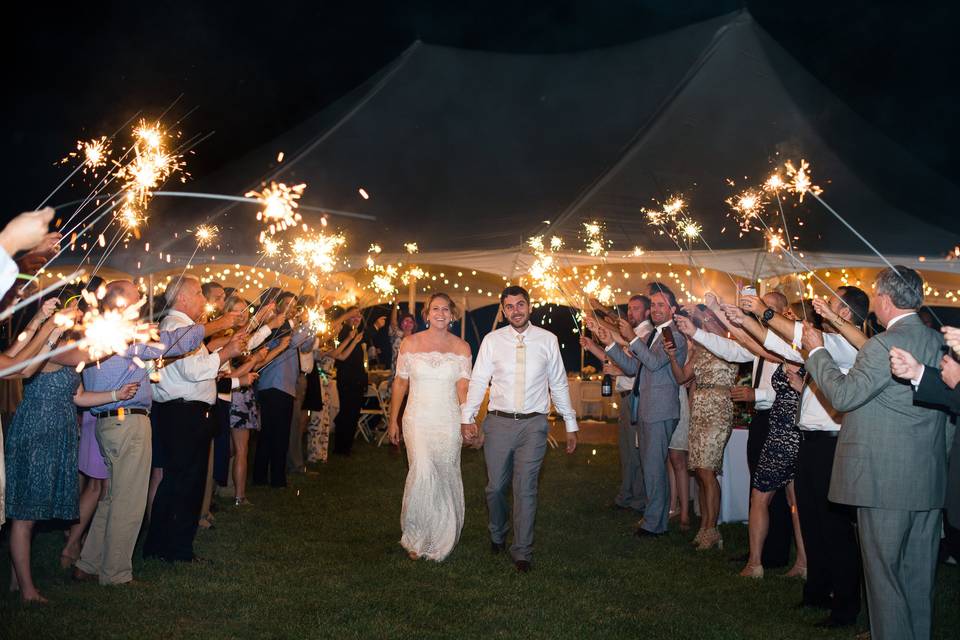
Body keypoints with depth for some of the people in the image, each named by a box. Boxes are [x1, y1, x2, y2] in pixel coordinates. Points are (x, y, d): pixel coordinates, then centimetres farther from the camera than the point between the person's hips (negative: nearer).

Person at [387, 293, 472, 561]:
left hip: (449, 422, 1)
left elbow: (463, 388, -5)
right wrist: (393, 420, 7)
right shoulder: (410, 343, 3)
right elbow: (400, 383, 8)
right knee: (423, 473, -17)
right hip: (417, 420, -1)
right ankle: (415, 536, 4)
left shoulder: (462, 347, 3)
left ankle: (441, 538, 26)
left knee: (445, 477, 6)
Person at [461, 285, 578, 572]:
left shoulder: (548, 340, 3)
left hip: (534, 423, -1)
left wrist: (571, 424, 9)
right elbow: (478, 381, 0)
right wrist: (467, 418, -11)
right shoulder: (492, 340, 2)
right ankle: (497, 535, 36)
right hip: (498, 422, 1)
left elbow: (559, 384, 8)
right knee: (496, 487, 9)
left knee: (526, 489, 0)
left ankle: (522, 552, 13)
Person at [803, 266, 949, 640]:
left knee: (884, 570, 4)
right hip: (930, 481, 8)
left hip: (886, 477, -8)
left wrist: (817, 350, -7)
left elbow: (844, 395, -19)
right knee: (919, 572, 18)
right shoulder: (938, 341, 6)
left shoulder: (884, 345, -18)